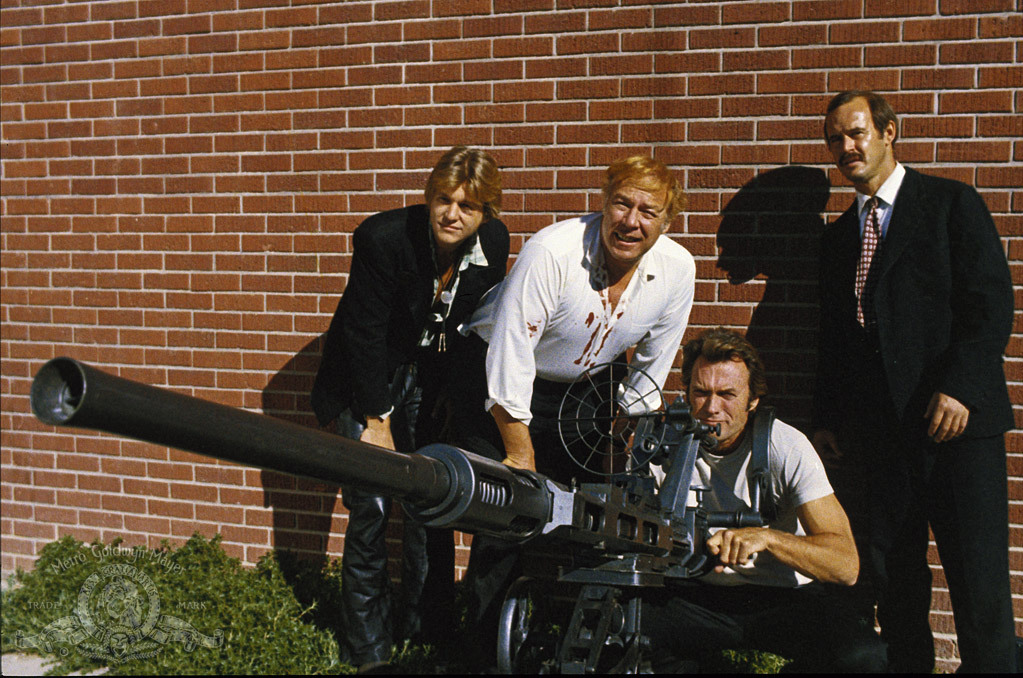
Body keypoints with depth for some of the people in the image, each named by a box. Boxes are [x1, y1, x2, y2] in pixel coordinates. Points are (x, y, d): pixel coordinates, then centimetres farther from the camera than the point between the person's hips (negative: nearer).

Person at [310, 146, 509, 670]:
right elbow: (364, 332, -21)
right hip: (367, 376, -4)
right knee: (370, 507, -7)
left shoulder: (493, 243, -13)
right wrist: (377, 421, -17)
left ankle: (431, 627, 22)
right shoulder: (383, 238, -27)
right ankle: (367, 646, 6)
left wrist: (462, 395, 0)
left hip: (429, 379, 4)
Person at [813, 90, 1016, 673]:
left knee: (978, 580, -7)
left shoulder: (952, 203, 2)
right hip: (881, 429, 5)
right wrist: (828, 419, 12)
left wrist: (960, 386, -17)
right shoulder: (839, 237, 19)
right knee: (893, 578, 8)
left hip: (956, 420, -5)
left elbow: (992, 304, -6)